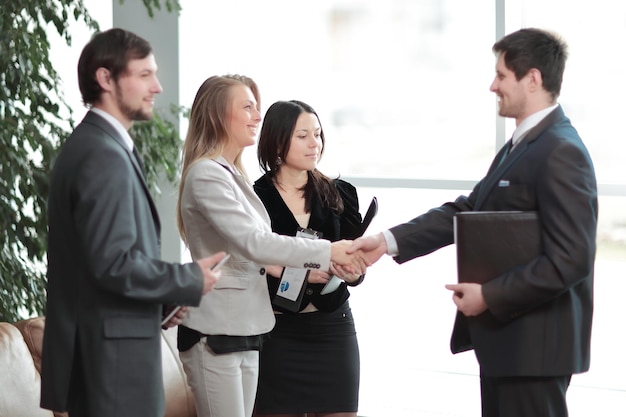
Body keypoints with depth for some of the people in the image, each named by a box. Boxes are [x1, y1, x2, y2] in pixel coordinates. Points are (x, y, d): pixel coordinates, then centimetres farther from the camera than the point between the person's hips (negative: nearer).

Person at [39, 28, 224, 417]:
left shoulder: (88, 144, 15)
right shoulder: (105, 156, -17)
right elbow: (115, 263, -23)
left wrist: (159, 303, 13)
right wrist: (191, 280, -11)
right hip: (114, 349, -10)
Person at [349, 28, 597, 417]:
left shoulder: (561, 152, -18)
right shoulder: (521, 146, 15)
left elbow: (571, 259, -24)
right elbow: (465, 211, 13)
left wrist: (489, 296, -19)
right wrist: (388, 241, 3)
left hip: (535, 345, -10)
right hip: (506, 336, 10)